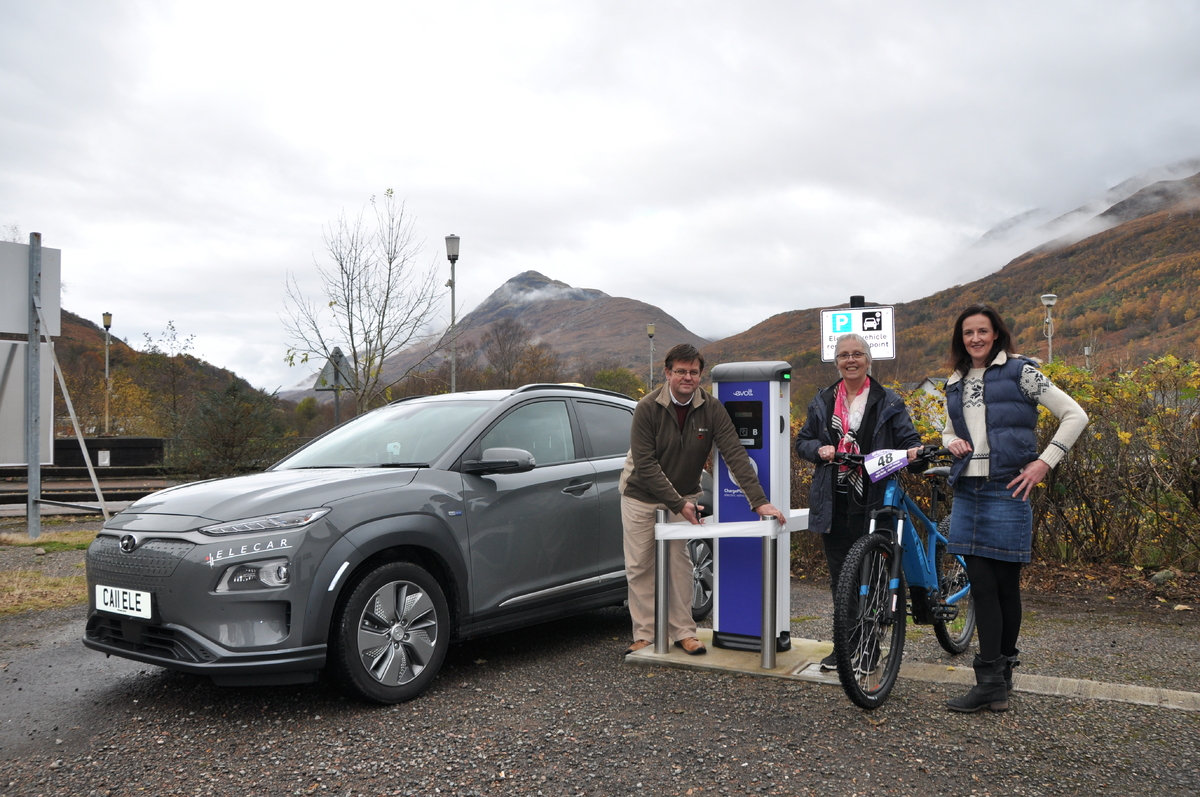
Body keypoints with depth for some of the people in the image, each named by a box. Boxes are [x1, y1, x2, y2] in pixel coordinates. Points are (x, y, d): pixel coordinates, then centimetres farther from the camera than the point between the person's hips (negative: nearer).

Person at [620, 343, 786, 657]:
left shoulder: (712, 409, -14)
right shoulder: (648, 408, -21)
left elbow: (735, 454, -20)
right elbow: (645, 463, -22)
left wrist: (759, 501, -29)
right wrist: (679, 504, -26)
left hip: (682, 496, 2)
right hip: (641, 495, -1)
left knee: (680, 563, 1)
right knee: (640, 566, 2)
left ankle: (684, 632, 13)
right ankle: (644, 634, 13)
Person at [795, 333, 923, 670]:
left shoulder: (889, 402, 4)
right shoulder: (822, 402, 13)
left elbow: (908, 438, 2)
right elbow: (802, 441, 15)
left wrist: (914, 451, -21)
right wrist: (819, 449, -6)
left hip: (872, 503, -3)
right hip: (833, 503, 3)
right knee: (839, 576, 9)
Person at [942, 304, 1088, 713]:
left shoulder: (1018, 371, -1)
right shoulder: (955, 384, 15)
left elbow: (1075, 415, -2)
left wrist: (1044, 462, -9)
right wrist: (952, 443, 5)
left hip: (1006, 491, -5)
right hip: (967, 494, 5)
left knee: (1005, 584, 2)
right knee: (981, 586, 3)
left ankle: (1002, 672, 14)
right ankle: (991, 682, 8)